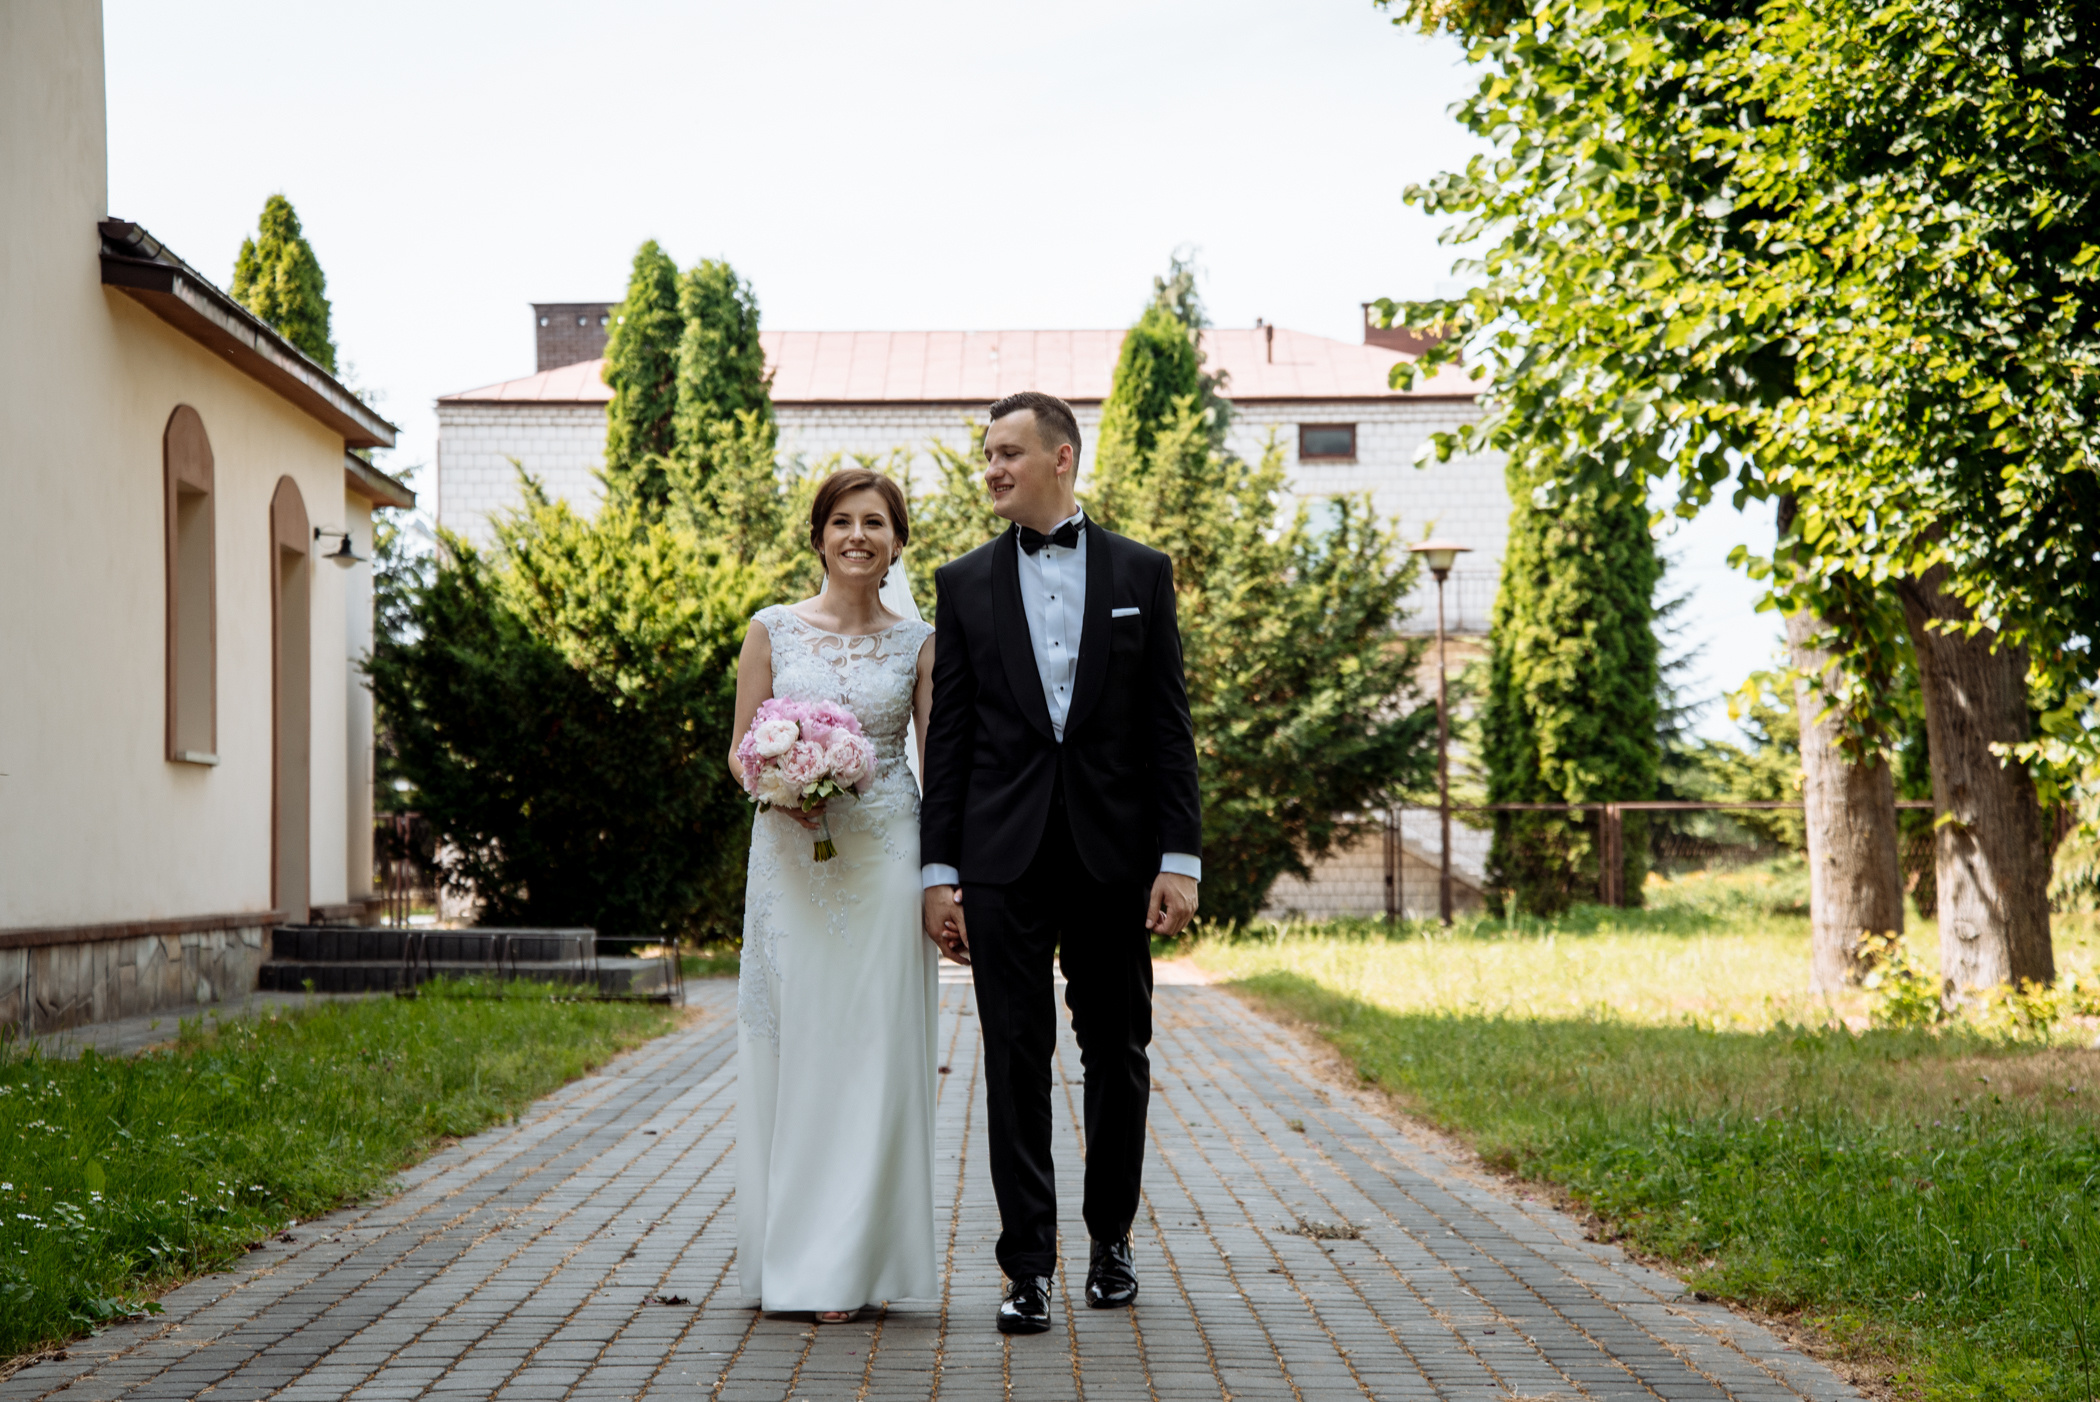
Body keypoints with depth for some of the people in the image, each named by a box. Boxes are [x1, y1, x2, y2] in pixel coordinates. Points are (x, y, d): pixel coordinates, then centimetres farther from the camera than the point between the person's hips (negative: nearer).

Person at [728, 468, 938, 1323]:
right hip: (792, 856, 0)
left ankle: (848, 1263, 5)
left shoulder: (918, 642, 5)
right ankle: (784, 1258, 13)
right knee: (789, 1042, 2)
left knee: (870, 1048, -2)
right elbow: (740, 749, 8)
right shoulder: (773, 629, 5)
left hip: (885, 858, 0)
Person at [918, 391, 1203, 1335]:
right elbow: (948, 735, 6)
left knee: (1117, 1052, 9)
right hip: (1004, 856, 0)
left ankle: (1111, 1237, 26)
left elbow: (1168, 725, 3)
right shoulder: (964, 583, 8)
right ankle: (1029, 1267, 1)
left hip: (1113, 852, 0)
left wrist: (1180, 856, -4)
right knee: (1016, 1056, -2)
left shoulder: (1141, 574, 6)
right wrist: (938, 869, 0)